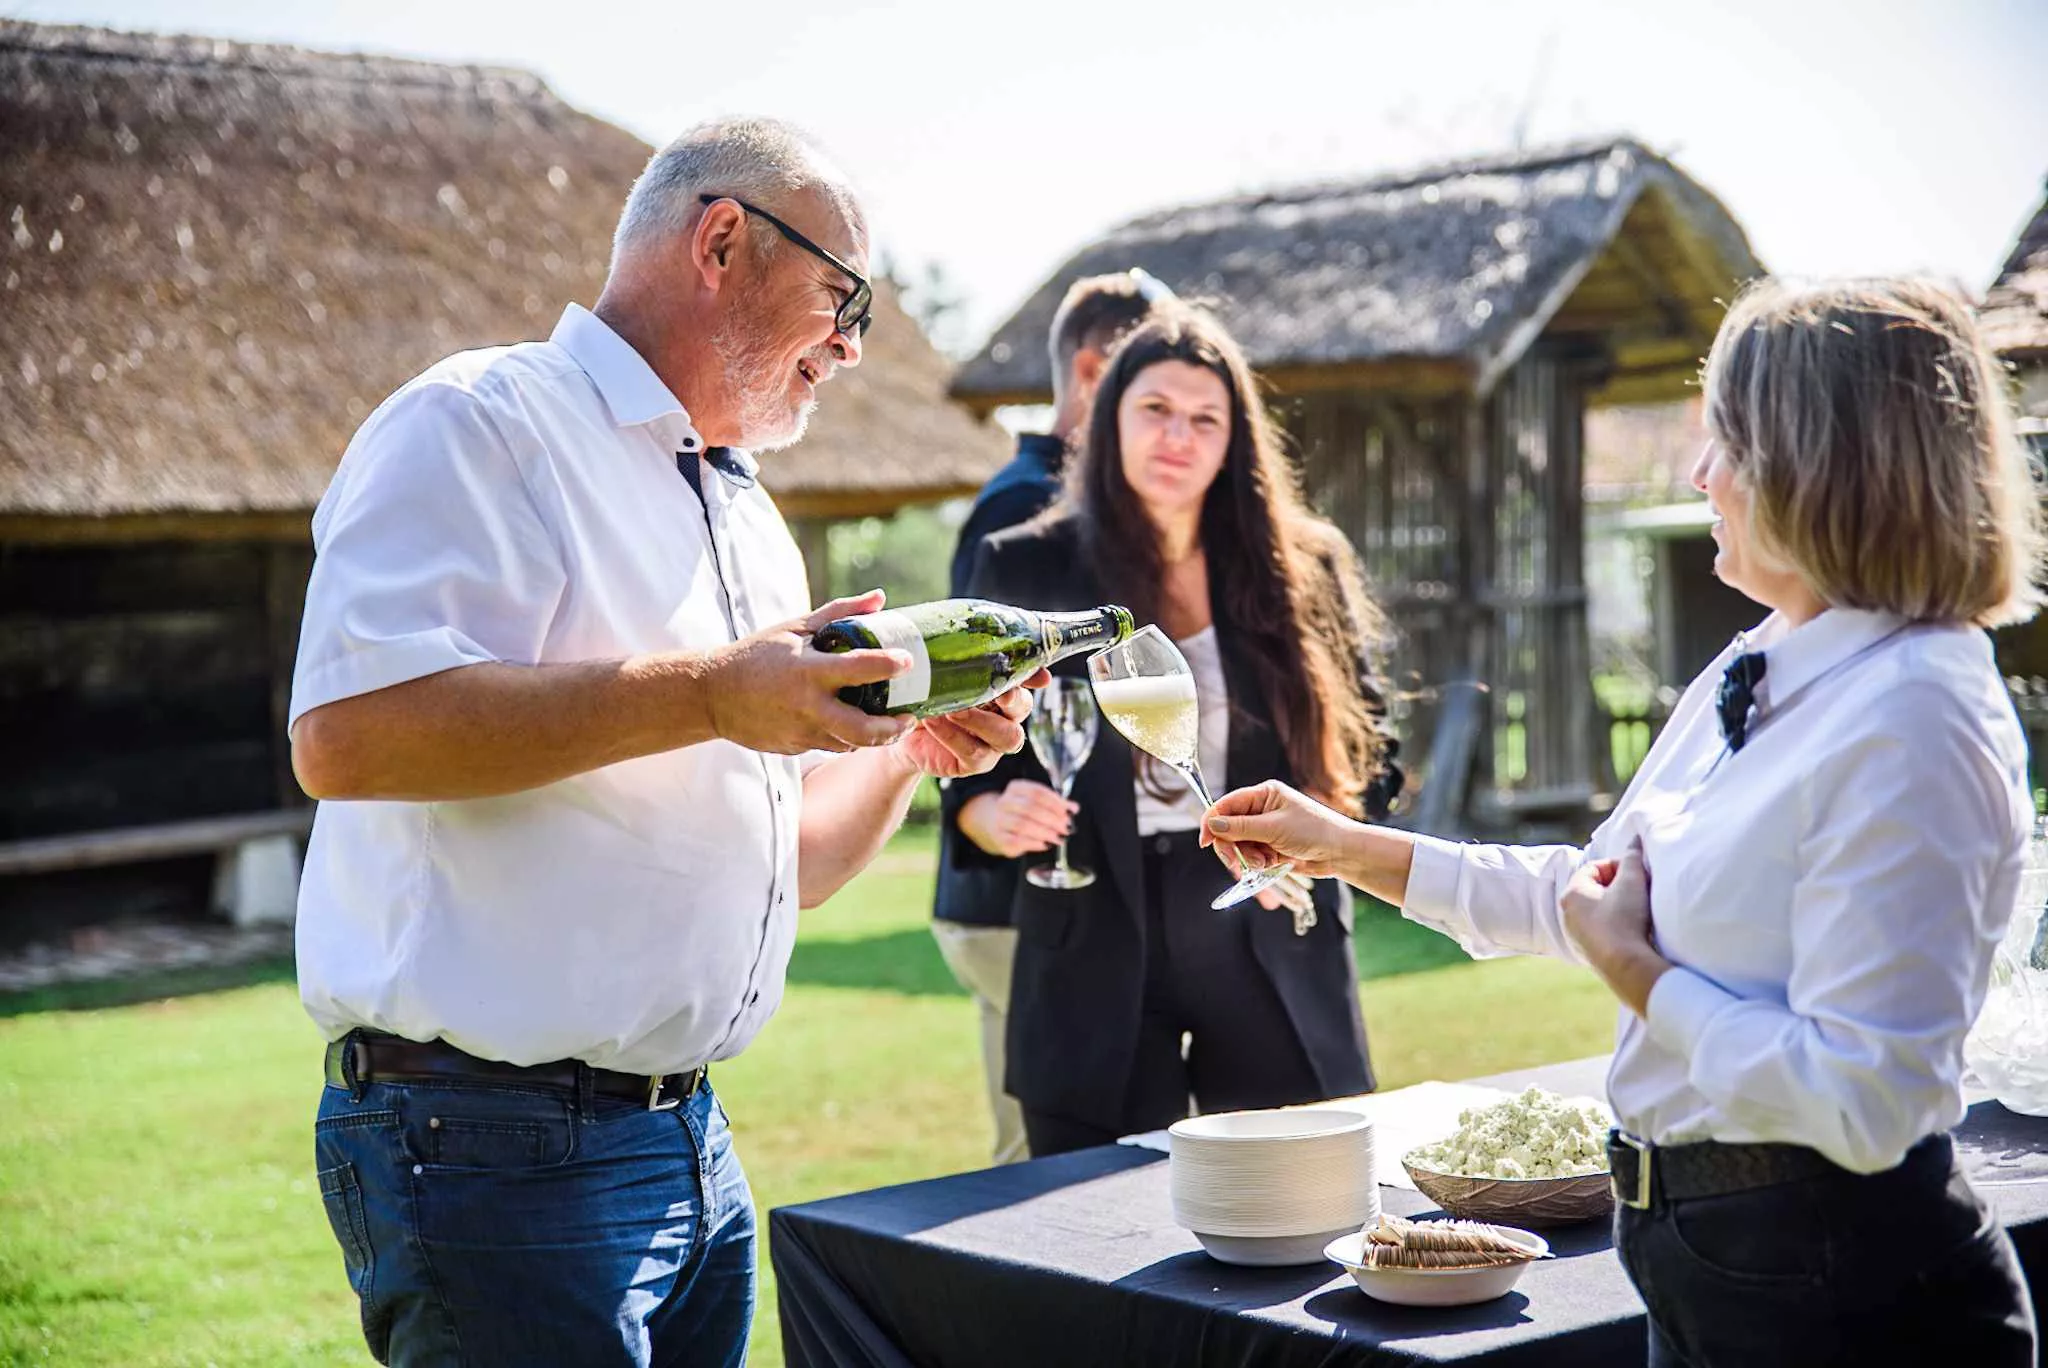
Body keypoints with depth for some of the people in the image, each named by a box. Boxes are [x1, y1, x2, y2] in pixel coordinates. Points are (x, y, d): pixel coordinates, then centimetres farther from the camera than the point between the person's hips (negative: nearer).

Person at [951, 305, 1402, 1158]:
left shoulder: (1303, 566, 6)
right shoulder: (1023, 570, 4)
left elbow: (1363, 749, 11)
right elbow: (972, 767, 6)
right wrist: (999, 817, -16)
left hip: (1270, 950, 1)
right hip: (1095, 952, -1)